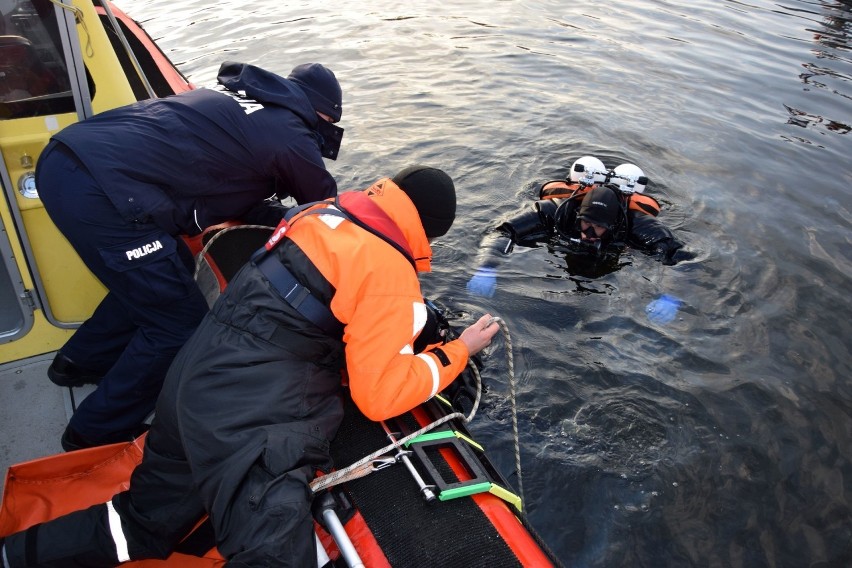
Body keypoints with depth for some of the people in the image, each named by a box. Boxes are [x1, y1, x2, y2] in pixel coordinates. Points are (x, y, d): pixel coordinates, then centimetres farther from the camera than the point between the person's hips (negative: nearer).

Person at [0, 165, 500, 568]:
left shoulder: (324, 210, 10)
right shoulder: (390, 272, -13)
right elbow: (381, 394, -11)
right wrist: (459, 350, 1)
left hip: (199, 377, 9)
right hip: (251, 419, -9)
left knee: (146, 523, 26)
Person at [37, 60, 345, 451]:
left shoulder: (234, 95, 22)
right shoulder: (292, 137, 0)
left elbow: (228, 191, 27)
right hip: (102, 192, -9)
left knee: (165, 274, 26)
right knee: (181, 325, 3)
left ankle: (81, 361, 42)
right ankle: (99, 433, 20)